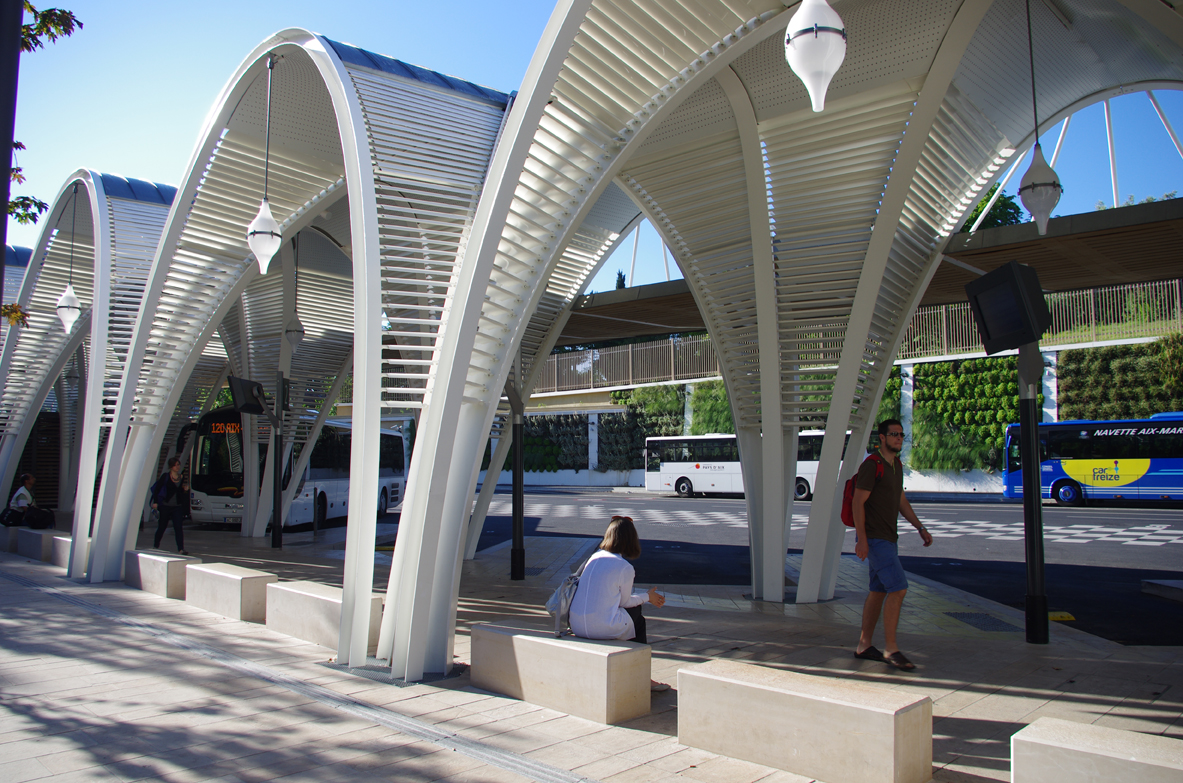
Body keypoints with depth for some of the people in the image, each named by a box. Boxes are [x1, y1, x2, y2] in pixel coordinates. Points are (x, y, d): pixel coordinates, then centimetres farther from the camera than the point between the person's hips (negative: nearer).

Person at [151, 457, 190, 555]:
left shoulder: (181, 478, 8)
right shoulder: (165, 476, -2)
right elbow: (156, 488, -4)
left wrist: (186, 490, -6)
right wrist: (155, 502, -11)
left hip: (178, 507, 2)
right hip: (165, 506, -2)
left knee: (179, 528, -8)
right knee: (162, 527, 11)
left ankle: (181, 549, -11)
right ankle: (156, 545, 32)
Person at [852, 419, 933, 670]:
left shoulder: (897, 465, 15)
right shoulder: (871, 465, -13)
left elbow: (901, 501, 24)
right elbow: (857, 503, -16)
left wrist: (920, 527, 15)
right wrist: (861, 539, -21)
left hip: (888, 538, 10)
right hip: (874, 539, -10)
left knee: (878, 591, 11)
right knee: (898, 588, -14)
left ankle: (864, 646, 19)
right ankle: (890, 649, -6)